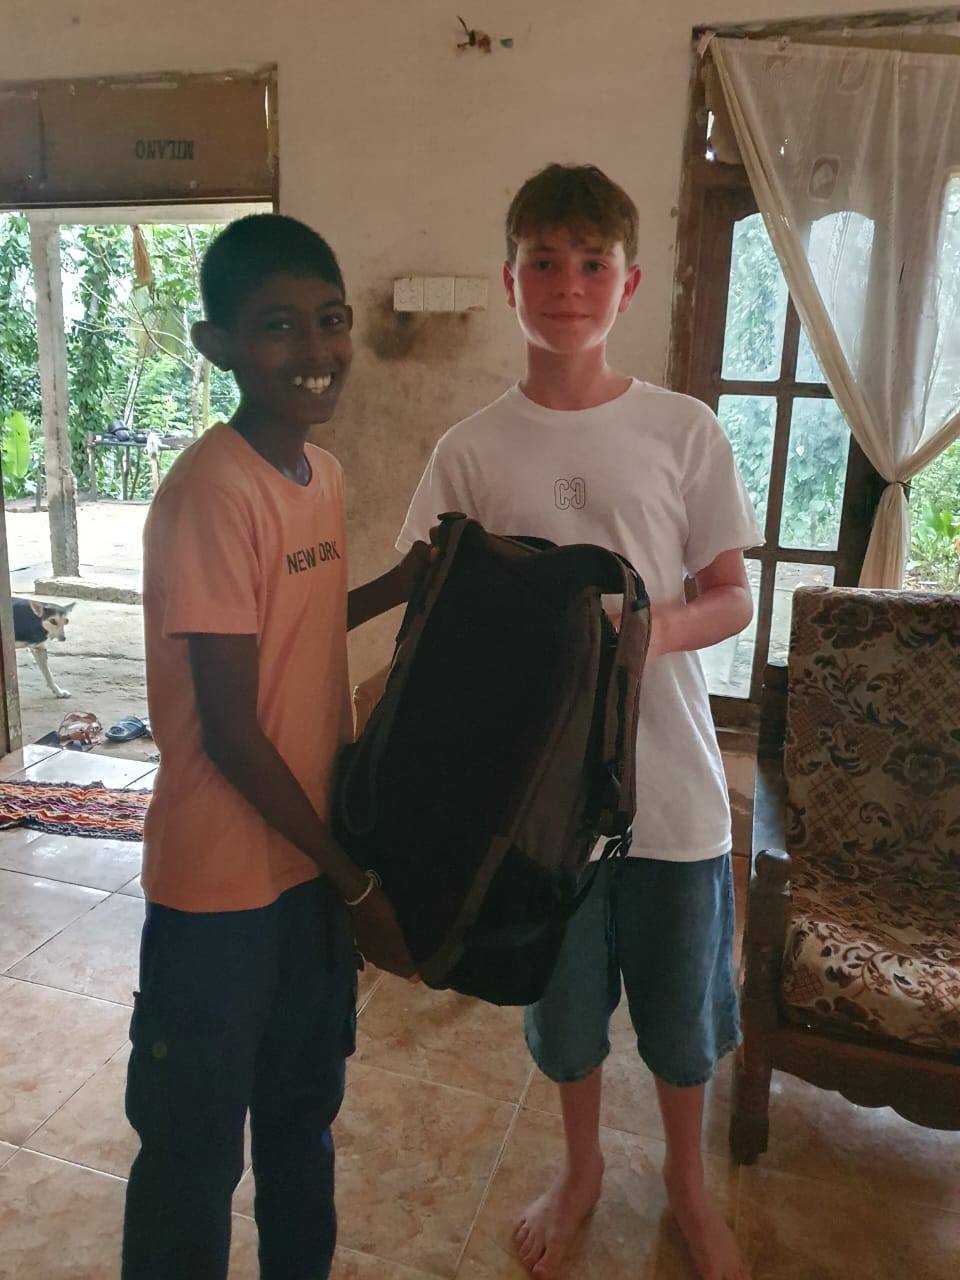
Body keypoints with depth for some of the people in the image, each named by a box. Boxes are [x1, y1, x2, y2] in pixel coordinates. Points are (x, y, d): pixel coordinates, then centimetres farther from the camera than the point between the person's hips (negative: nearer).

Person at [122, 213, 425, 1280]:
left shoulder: (322, 473, 2)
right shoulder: (210, 493, -23)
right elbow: (230, 732, -22)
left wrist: (404, 581, 1)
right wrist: (356, 883, -13)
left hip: (317, 855, 8)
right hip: (222, 881, -8)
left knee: (304, 1107, 27)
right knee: (193, 1150, 15)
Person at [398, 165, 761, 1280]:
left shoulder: (685, 432, -4)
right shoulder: (471, 451, -3)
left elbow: (733, 597, 0)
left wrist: (668, 625, -20)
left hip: (670, 781, 0)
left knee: (681, 1009, 18)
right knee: (563, 1003, 20)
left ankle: (686, 1177, 48)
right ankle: (581, 1169, 50)